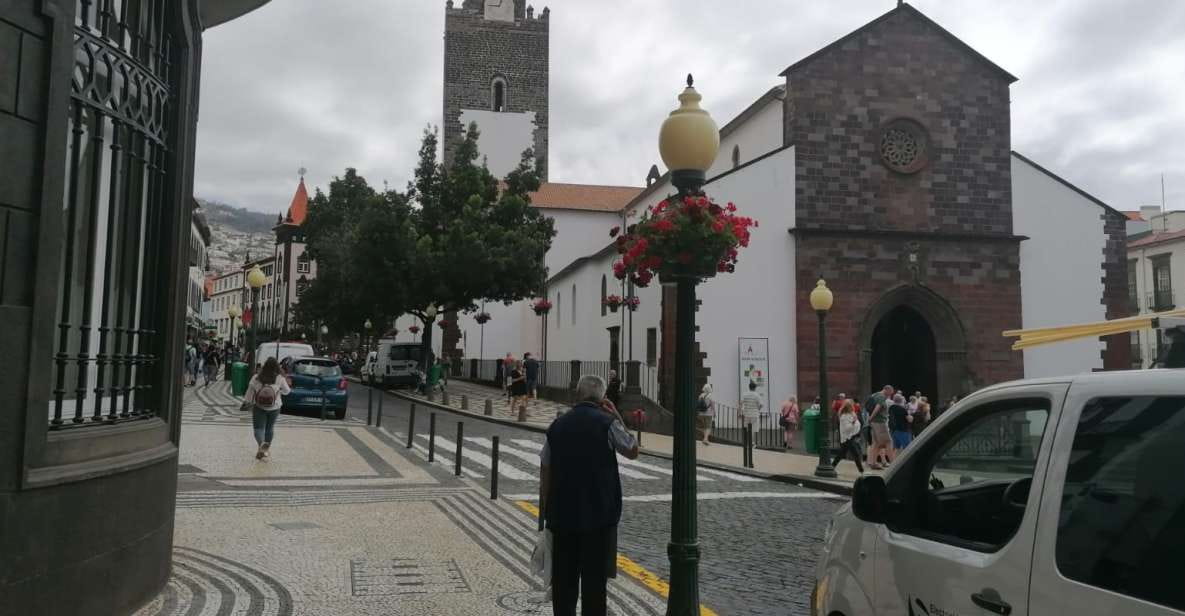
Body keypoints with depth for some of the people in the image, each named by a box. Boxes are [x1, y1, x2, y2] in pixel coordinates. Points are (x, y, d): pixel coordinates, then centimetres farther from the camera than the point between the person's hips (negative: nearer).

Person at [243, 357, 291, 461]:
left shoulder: (256, 378, -8)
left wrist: (246, 401, 11)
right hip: (274, 408, 1)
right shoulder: (280, 379, -10)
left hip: (258, 407, -1)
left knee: (259, 428, 2)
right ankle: (267, 448, 25)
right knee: (270, 427, 17)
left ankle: (261, 444, -24)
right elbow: (286, 391, 4)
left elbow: (250, 391, -2)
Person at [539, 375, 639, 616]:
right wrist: (618, 418, 7)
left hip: (563, 512, 4)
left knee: (564, 575, 12)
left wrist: (544, 510, 12)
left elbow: (545, 470, 5)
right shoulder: (607, 422, -10)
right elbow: (633, 451, 4)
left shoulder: (558, 424, 3)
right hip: (599, 512, -4)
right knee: (594, 575, 5)